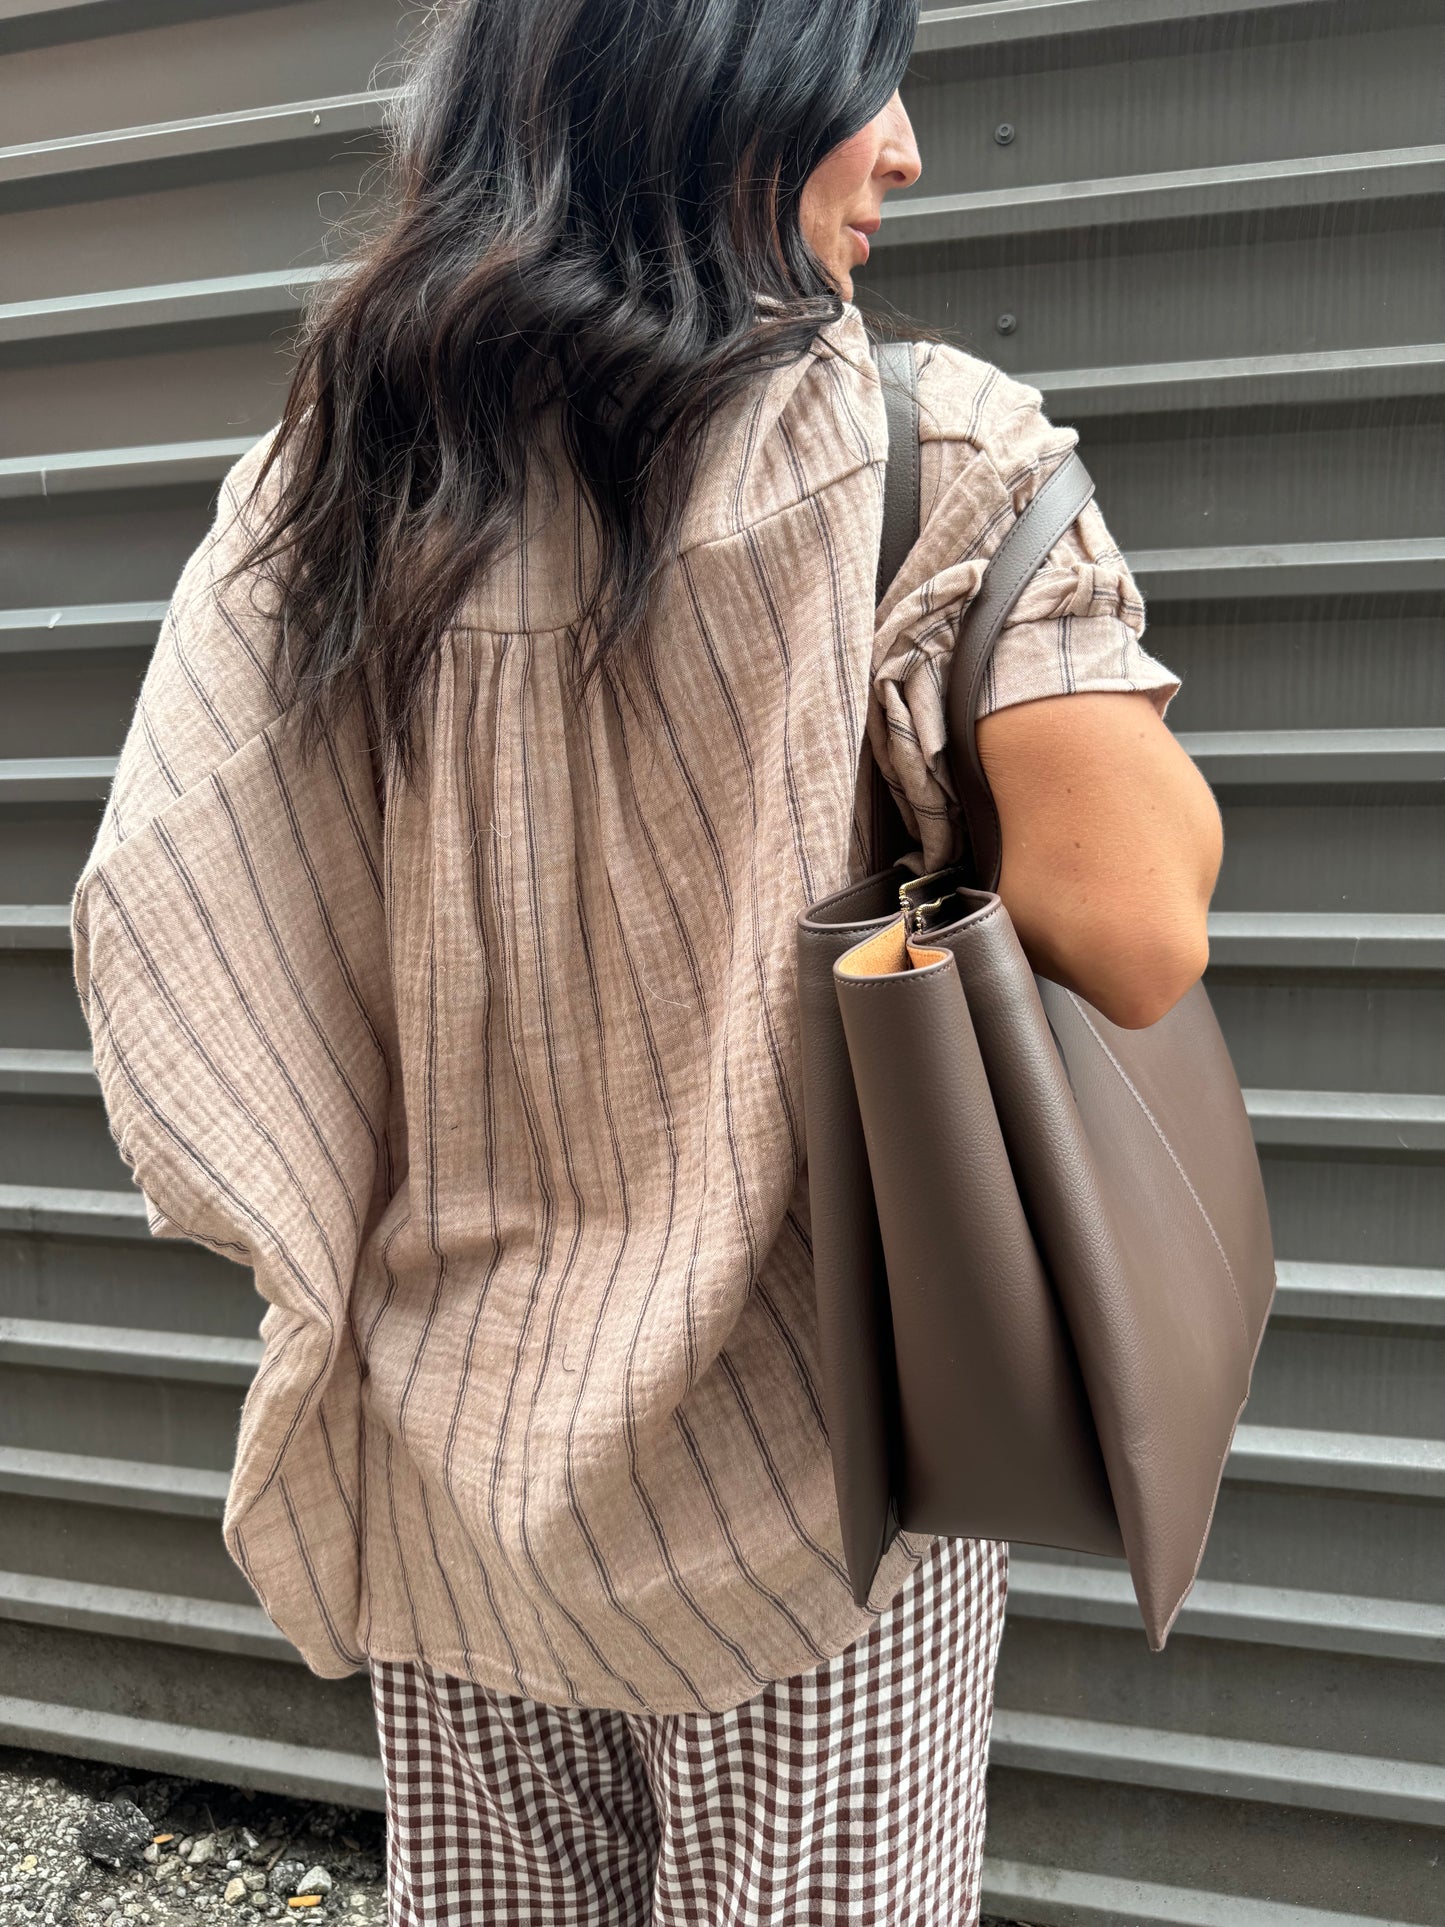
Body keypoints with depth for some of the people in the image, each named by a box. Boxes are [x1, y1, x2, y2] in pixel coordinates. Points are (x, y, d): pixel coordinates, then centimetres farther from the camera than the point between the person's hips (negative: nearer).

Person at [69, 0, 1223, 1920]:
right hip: (788, 1438, -4)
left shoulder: (314, 484, 1)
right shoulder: (925, 444, -13)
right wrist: (1100, 696, 0)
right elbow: (1134, 933, -19)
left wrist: (339, 1235, 10)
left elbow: (148, 924, 0)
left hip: (439, 1439, 5)